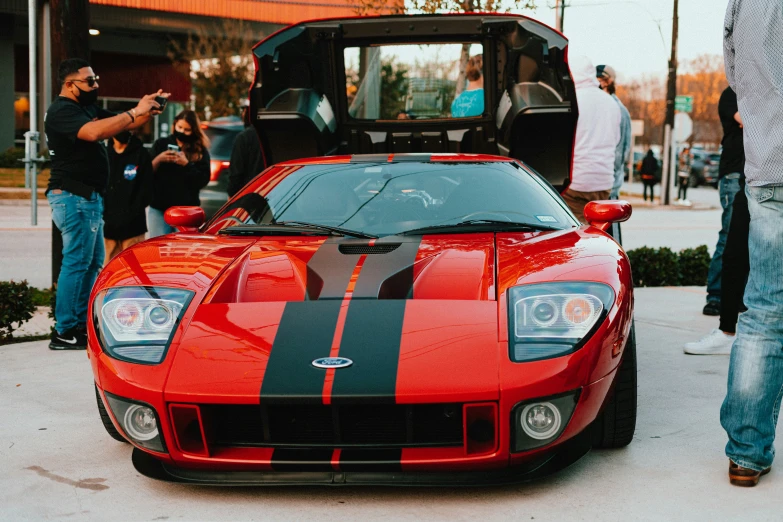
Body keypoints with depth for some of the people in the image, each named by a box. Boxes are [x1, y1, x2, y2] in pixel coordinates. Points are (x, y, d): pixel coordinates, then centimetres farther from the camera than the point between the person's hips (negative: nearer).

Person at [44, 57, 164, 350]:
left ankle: (80, 324, 19)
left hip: (89, 197, 10)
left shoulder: (88, 108, 17)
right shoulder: (61, 111, -13)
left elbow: (124, 125, 19)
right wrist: (135, 112, -28)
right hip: (73, 197, -10)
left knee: (93, 262, 13)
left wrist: (147, 109, -1)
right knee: (76, 263, -9)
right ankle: (64, 333, -5)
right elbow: (94, 132, -32)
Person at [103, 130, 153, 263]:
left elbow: (145, 191, -1)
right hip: (108, 226, 2)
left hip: (133, 226, -2)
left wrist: (130, 216, -11)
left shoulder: (141, 154, 4)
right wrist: (104, 215, -5)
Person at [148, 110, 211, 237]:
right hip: (159, 208, 1)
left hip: (187, 209, -1)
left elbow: (203, 180, -3)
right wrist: (158, 160, -13)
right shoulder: (160, 144, 10)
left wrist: (186, 164, -15)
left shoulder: (200, 151, 6)